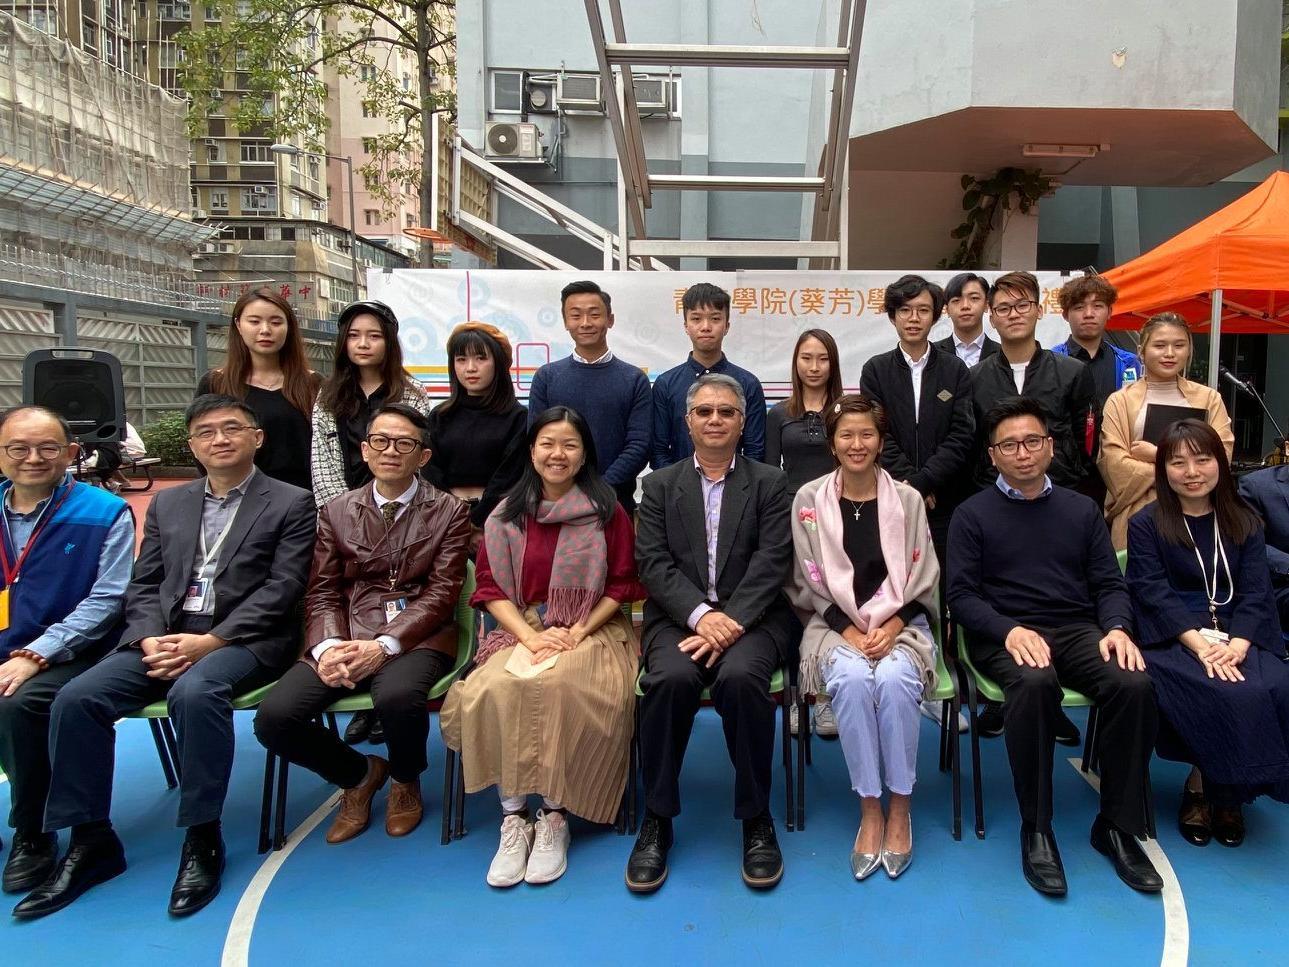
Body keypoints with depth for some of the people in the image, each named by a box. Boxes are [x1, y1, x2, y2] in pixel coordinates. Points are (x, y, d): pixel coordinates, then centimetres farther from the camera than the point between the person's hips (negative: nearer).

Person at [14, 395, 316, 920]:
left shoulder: (291, 504, 4)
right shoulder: (167, 503, 20)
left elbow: (281, 589, -6)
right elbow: (143, 585, 14)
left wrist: (210, 641, -16)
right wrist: (149, 640, -7)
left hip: (244, 638, -5)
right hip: (164, 636, 5)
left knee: (195, 692, -35)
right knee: (76, 698, -17)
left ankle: (202, 841, -18)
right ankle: (90, 841, -2)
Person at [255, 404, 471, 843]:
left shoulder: (448, 512, 4)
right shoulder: (337, 512, 13)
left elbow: (441, 593, -4)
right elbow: (323, 593, 9)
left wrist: (384, 645, -18)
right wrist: (326, 647, -13)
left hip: (417, 637, -3)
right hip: (346, 637, 3)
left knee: (397, 697, -36)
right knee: (274, 718, -21)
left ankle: (406, 781, 3)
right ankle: (359, 773, 12)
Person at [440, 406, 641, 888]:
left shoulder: (608, 512, 3)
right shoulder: (506, 515, 9)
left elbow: (621, 586, 3)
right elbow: (490, 588, 5)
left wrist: (577, 632, -10)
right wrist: (530, 635, -10)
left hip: (592, 631, -2)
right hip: (522, 630, 2)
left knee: (557, 684, -34)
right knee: (493, 690, -29)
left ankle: (554, 816, -17)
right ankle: (514, 818, -16)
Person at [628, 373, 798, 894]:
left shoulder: (769, 483, 11)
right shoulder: (660, 485, 14)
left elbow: (771, 562, -2)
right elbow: (653, 562, 1)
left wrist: (732, 620, -17)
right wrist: (701, 614, -16)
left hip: (752, 617, -1)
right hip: (680, 617, 1)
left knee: (739, 676, -33)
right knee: (670, 678, -31)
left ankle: (756, 819, -11)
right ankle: (656, 819, -11)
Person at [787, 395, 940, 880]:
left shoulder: (908, 500, 6)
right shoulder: (809, 499, 4)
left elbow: (923, 580, 5)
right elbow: (809, 581, 1)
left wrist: (891, 627, -11)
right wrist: (850, 629, -12)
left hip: (900, 623, 1)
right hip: (835, 624, 0)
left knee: (894, 680, -31)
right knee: (853, 680, -32)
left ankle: (900, 809, -13)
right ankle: (869, 809, -18)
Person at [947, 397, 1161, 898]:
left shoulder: (1082, 510, 17)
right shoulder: (972, 515, 7)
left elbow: (1109, 584, 13)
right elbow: (961, 594, -1)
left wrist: (1116, 627, -9)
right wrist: (1009, 630, -19)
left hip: (1078, 629, 4)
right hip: (1004, 634, -3)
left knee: (1135, 683, -27)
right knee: (1034, 681, -37)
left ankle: (1117, 826, -10)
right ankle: (1036, 830, -21)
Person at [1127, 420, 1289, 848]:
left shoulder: (1244, 523, 14)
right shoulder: (1145, 524, 3)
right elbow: (1155, 595, -7)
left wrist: (1237, 644, -15)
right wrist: (1201, 644, -21)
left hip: (1237, 637, 4)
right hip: (1171, 639, -4)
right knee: (1236, 695, -29)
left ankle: (1208, 786, -6)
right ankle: (1208, 785, -4)